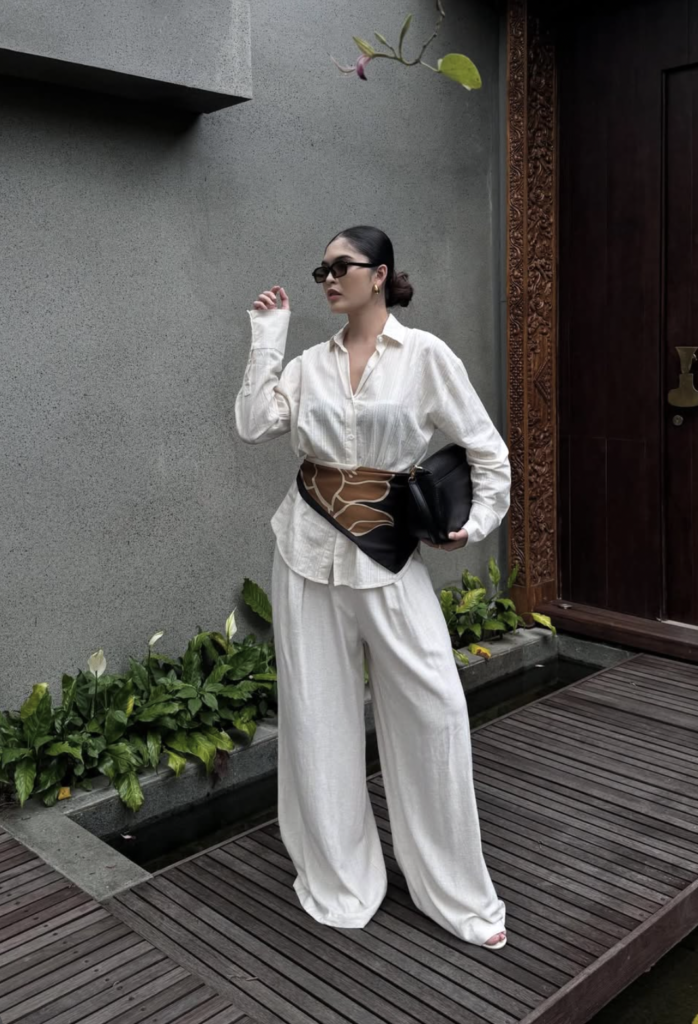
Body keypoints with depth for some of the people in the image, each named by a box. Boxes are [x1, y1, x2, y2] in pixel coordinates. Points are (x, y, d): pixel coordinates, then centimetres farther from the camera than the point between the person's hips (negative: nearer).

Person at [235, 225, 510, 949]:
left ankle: (457, 892, 17)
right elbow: (253, 425, -6)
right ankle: (338, 879, 27)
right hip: (310, 546, 3)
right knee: (318, 712, 8)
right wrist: (266, 340, -2)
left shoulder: (424, 355, -3)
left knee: (434, 708, -3)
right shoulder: (310, 364, 7)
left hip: (387, 551, -3)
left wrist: (479, 522, -3)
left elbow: (486, 448, 2)